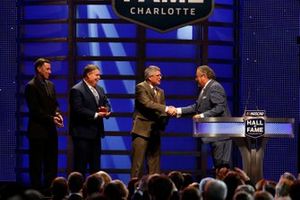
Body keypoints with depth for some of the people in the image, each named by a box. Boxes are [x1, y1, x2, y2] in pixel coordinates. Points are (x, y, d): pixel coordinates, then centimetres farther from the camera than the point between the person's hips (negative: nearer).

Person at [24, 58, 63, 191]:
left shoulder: (50, 85, 13)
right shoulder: (31, 86, -11)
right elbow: (35, 110, -16)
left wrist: (57, 114, -5)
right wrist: (51, 119, -21)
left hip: (50, 129, 8)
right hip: (38, 130, -8)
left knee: (52, 162, 9)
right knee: (36, 163, 0)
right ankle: (37, 189, 4)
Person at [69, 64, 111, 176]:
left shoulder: (99, 89, 16)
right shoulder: (77, 90, -12)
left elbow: (106, 104, 17)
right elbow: (78, 109, -21)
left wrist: (106, 110, -8)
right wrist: (96, 115, -22)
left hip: (96, 132, 8)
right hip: (82, 132, -8)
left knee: (95, 164, 12)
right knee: (81, 164, -5)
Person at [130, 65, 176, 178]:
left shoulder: (160, 92, 17)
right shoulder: (141, 87, -6)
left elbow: (162, 111, 15)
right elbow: (147, 103, -20)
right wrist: (166, 109, -25)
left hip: (155, 131, 7)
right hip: (142, 130, -7)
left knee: (155, 163, 6)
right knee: (138, 163, -6)